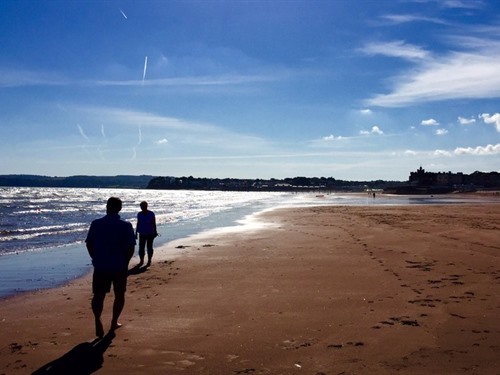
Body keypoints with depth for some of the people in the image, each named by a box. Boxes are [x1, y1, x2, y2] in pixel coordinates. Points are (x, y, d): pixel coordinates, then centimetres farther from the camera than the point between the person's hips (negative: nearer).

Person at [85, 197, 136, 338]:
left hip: (100, 266, 1)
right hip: (119, 267, -1)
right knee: (119, 295, 17)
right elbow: (131, 247, -10)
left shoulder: (96, 224, -2)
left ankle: (98, 321, -16)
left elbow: (89, 244, 1)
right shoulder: (126, 226, -7)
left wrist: (96, 259, 13)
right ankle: (114, 322, 22)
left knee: (98, 295, 5)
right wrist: (125, 262, 4)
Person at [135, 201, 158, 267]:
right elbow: (138, 224, 8)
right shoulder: (139, 214, 2)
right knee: (141, 247, 2)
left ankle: (149, 261, 13)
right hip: (142, 234, 3)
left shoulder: (151, 214, -7)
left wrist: (155, 232, -6)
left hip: (150, 234, -3)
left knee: (149, 247, 3)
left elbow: (154, 224, -3)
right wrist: (136, 233, 8)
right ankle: (141, 260, 14)